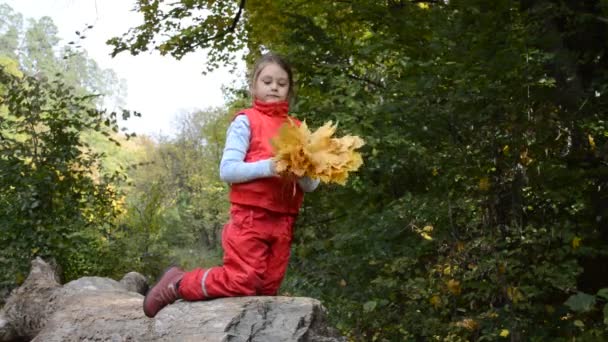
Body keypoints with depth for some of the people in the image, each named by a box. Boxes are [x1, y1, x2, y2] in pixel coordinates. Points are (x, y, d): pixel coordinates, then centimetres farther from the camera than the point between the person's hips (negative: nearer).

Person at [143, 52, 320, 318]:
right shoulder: (246, 121, -1)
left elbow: (311, 185, 10)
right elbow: (227, 170, -10)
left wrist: (302, 173, -13)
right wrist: (268, 167, -22)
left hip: (282, 221, 6)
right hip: (250, 217, -5)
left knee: (268, 289, 4)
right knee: (243, 282, -12)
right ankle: (177, 284, 11)